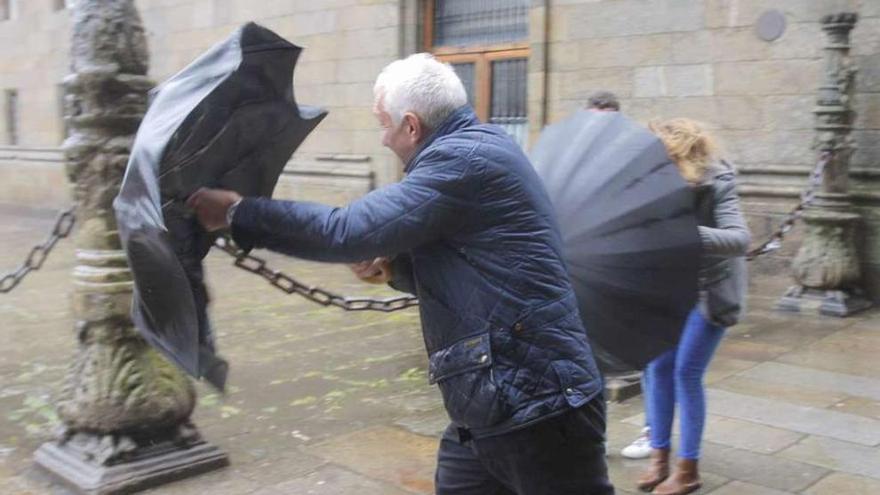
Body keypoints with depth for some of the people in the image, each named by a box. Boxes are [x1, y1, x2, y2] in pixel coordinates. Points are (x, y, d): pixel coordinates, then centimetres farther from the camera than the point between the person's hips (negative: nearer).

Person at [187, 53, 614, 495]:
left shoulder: (465, 158, -17)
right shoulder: (472, 151, 14)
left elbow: (350, 231, -21)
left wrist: (236, 212, -12)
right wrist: (396, 269, 3)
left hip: (537, 405, -10)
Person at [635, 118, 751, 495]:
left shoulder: (715, 186, -23)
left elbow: (740, 239, -34)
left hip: (710, 290, -5)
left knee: (686, 372, -4)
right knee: (658, 366, 4)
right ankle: (659, 456, 18)